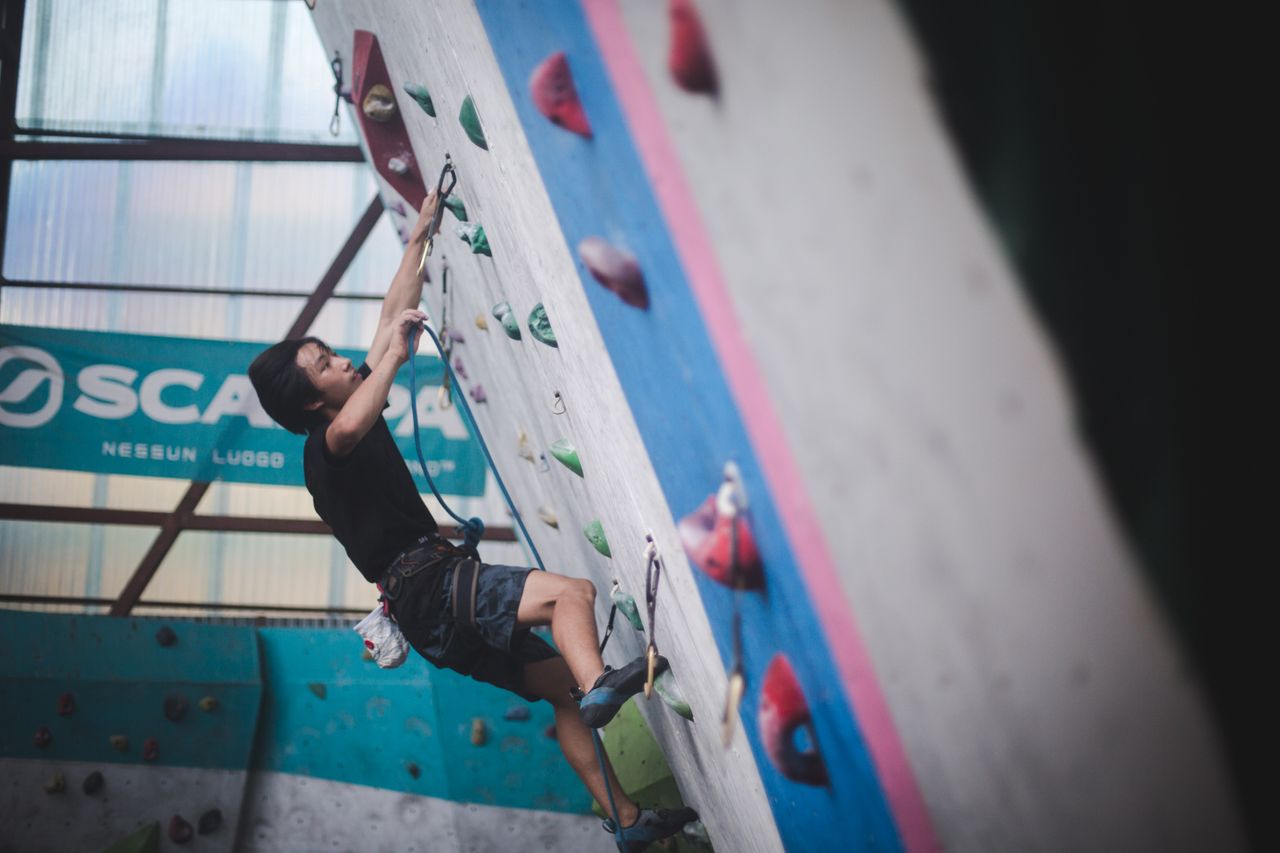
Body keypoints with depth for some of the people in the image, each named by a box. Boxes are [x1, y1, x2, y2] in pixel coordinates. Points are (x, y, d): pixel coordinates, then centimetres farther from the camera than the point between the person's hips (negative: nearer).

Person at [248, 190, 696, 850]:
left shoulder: (357, 396, 17)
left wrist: (419, 236, 21)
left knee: (562, 685, 9)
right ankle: (599, 686, -53)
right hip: (427, 584, -10)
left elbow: (392, 317, 21)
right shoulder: (323, 446, -10)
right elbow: (349, 427, -37)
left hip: (436, 614, 10)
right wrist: (394, 353, -25)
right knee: (573, 591, -27)